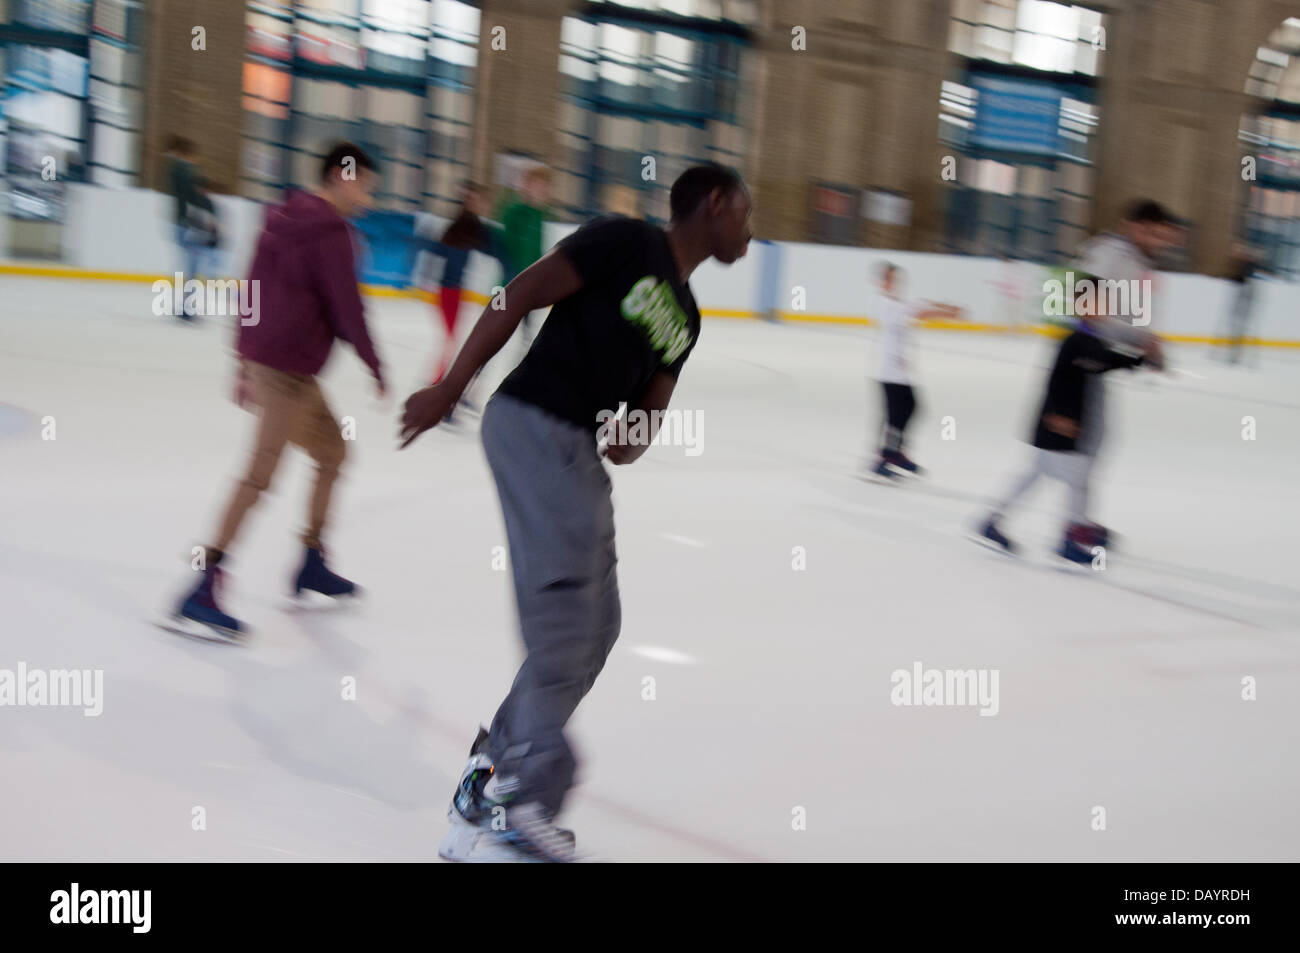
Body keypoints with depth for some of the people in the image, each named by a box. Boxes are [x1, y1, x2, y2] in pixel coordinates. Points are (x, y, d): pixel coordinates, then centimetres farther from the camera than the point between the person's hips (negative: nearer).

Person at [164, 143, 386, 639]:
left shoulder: (284, 217, 15)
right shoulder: (330, 231, -13)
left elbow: (253, 289, 19)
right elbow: (346, 309, -14)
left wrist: (246, 356, 23)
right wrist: (375, 368, -3)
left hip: (261, 355, 10)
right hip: (287, 367, -10)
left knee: (332, 452, 20)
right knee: (260, 473, -14)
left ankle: (311, 564, 27)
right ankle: (200, 592, -19)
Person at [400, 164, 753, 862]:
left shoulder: (684, 318, 21)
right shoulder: (627, 243, -3)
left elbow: (651, 407, 20)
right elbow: (522, 294, -9)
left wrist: (636, 436, -4)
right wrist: (449, 388, -13)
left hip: (578, 450, 10)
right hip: (532, 423, -9)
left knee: (593, 628, 7)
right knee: (567, 597, -18)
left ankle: (495, 773, 14)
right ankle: (527, 797, -14)